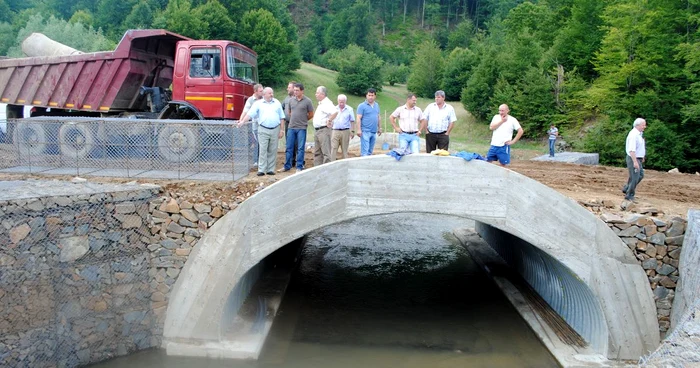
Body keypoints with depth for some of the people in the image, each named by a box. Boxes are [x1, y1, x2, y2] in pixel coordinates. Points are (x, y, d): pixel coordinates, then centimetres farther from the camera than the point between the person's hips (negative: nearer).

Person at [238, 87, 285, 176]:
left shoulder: (277, 103, 10)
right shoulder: (258, 104, 4)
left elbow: (282, 118, 11)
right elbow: (249, 113, -3)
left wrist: (282, 130, 5)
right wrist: (242, 121, -15)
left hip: (275, 130, 2)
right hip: (263, 130, -2)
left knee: (272, 151, 5)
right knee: (263, 150, -3)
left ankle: (270, 169, 11)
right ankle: (261, 170, 0)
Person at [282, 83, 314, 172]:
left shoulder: (307, 101, -4)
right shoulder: (291, 100, 7)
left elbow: (311, 114, 3)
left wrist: (303, 120, 9)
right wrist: (294, 119, 13)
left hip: (301, 128, -4)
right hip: (291, 127, 4)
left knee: (300, 148, 1)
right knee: (289, 148, 8)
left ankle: (299, 167, 9)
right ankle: (287, 166, 19)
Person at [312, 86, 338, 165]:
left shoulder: (327, 103, -14)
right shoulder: (320, 103, 18)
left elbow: (335, 112, -32)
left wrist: (329, 121, -24)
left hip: (324, 130, -11)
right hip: (317, 130, 11)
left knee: (326, 152, -8)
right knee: (317, 152, 13)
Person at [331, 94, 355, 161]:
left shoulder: (349, 109, 4)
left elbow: (352, 121, 5)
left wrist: (352, 131, -2)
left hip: (345, 131, -1)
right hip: (335, 131, 1)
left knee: (344, 149, 6)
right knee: (333, 148, -8)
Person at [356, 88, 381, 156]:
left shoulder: (377, 105, 14)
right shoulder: (362, 106, -5)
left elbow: (378, 117, 21)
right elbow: (358, 118, -10)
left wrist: (379, 128, 19)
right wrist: (359, 130, -16)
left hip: (374, 132, 6)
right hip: (365, 131, -6)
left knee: (370, 151, 12)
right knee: (364, 150, -9)